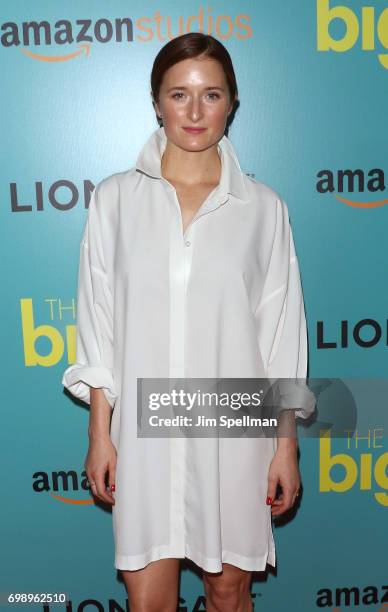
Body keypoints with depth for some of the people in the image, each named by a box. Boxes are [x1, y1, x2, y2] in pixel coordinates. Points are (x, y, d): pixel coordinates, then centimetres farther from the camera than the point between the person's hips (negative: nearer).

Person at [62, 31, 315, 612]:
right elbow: (99, 324, 2)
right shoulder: (115, 198, 0)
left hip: (234, 428, 0)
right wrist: (100, 432, 1)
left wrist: (286, 443, 1)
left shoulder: (263, 207, -1)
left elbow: (280, 331, 1)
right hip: (143, 427, 0)